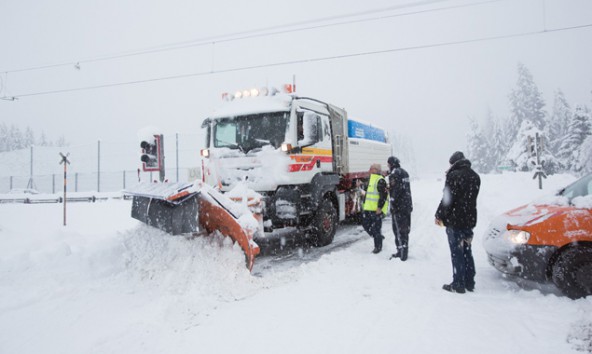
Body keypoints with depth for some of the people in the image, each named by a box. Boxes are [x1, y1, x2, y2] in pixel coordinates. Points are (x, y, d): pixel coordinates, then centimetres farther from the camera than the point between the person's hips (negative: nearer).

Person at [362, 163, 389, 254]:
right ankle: (379, 237, 32)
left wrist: (379, 207, -22)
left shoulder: (380, 180, -13)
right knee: (365, 224, 14)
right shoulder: (370, 179, 17)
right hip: (368, 208, 10)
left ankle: (378, 247, 11)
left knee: (376, 228, -2)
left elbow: (384, 195, -19)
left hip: (376, 210, -10)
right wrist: (364, 204, 28)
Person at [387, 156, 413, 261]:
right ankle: (404, 251, 22)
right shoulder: (404, 172, 15)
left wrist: (393, 205, -16)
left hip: (398, 206, -9)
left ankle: (401, 252, -2)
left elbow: (395, 190, -19)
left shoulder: (394, 173, -13)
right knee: (405, 229, 14)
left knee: (399, 230, -3)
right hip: (407, 205, 9)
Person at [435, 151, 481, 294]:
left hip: (454, 220, -7)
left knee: (457, 253, -1)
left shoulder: (454, 175, -15)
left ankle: (458, 284, 4)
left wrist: (440, 215, -7)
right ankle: (469, 283, 21)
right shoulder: (475, 176, 10)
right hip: (469, 219, 8)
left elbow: (447, 199, -17)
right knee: (467, 252, 15)